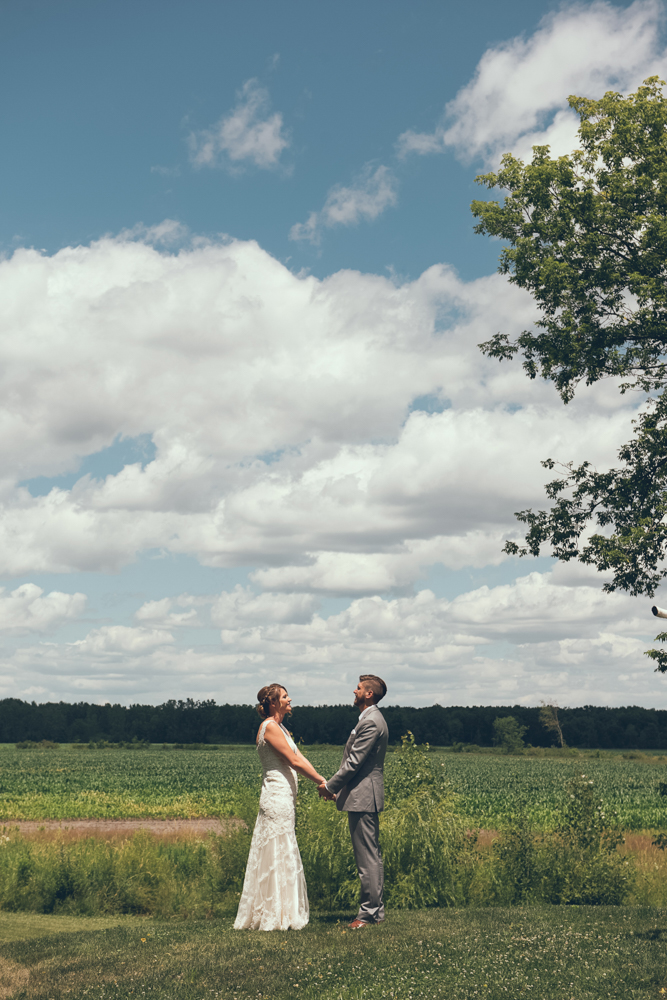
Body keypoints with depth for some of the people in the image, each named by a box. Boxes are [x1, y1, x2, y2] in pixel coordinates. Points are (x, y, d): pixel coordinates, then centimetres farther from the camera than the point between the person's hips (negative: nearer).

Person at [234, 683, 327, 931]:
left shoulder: (280, 728, 17)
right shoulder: (270, 727, -13)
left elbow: (300, 758, 12)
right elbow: (294, 761, -15)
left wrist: (322, 782, 2)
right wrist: (322, 781, -9)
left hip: (283, 797, 10)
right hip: (278, 796, -10)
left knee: (281, 854, 12)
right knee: (279, 854, -5)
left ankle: (272, 914, 19)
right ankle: (275, 917, 0)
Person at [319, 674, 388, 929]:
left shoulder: (370, 722, -18)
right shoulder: (371, 719, 16)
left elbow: (354, 762, -19)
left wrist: (330, 786, -9)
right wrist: (338, 787, 17)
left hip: (362, 797, -11)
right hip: (365, 795, 11)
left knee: (367, 857, -5)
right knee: (372, 855, 14)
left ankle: (368, 912, 0)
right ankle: (376, 910, 20)